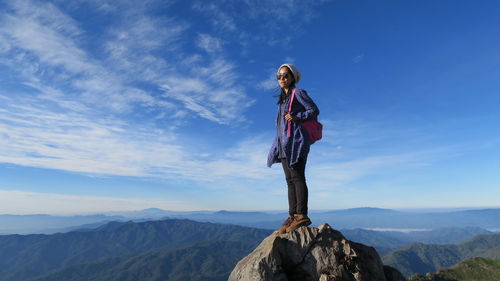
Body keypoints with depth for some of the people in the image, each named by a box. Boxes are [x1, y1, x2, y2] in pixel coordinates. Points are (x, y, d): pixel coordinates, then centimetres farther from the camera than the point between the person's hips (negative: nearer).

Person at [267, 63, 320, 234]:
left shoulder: (298, 93, 2)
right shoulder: (283, 98, 24)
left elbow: (314, 110, -3)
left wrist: (297, 117, -19)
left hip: (295, 140, -8)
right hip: (284, 143, 8)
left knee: (297, 176, -12)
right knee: (290, 179, 4)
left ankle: (302, 215, -10)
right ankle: (292, 216, 6)